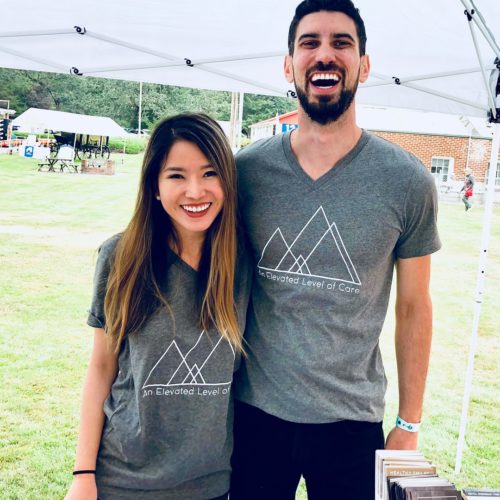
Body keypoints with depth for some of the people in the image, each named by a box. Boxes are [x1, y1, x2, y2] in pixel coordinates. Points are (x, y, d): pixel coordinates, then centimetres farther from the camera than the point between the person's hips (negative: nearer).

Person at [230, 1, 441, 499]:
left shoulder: (407, 181, -8)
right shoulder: (246, 169, -5)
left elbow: (413, 307, 0)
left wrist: (408, 424, 3)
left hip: (351, 421, 0)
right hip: (252, 412, 1)